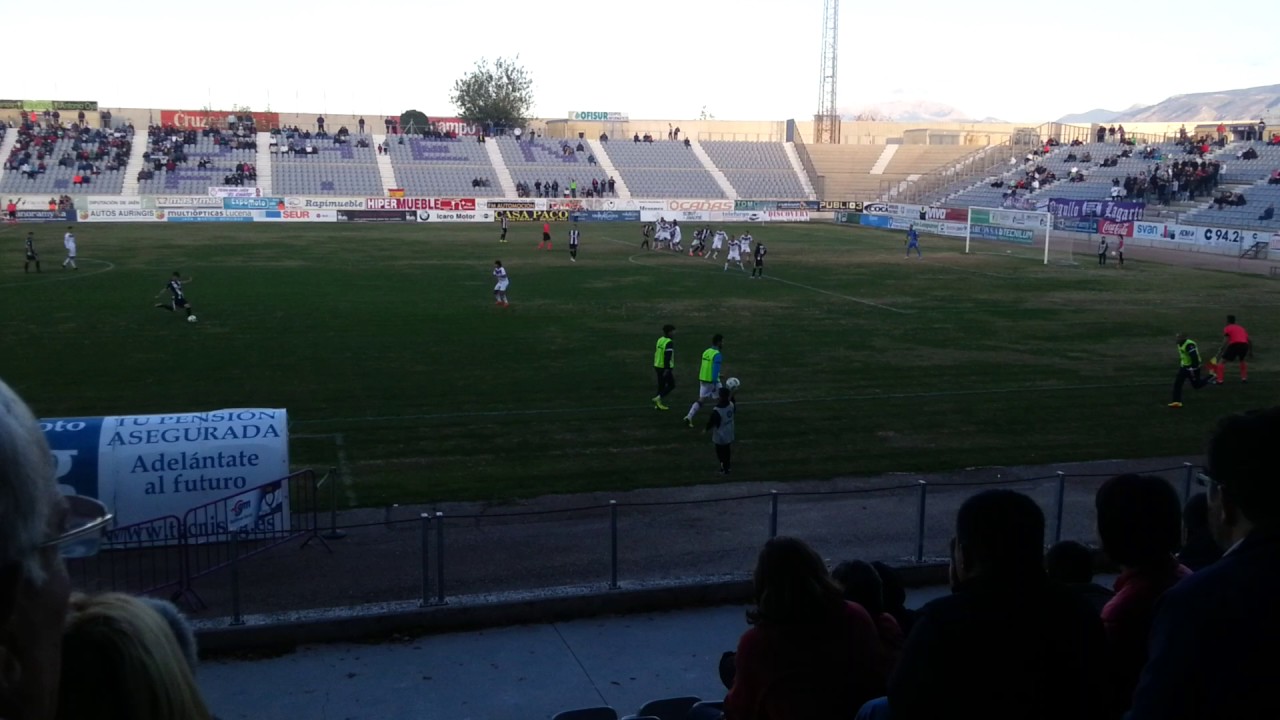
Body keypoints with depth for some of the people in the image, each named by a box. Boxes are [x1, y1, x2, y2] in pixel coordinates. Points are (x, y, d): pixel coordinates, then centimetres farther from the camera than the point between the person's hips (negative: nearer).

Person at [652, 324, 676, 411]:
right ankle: (658, 398, -7)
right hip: (665, 368, -8)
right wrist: (667, 369, -27)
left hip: (658, 366, 8)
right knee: (671, 385, 4)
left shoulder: (660, 340, 9)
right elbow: (667, 356, -25)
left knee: (661, 385, 15)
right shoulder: (669, 343, -18)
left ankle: (658, 404, 15)